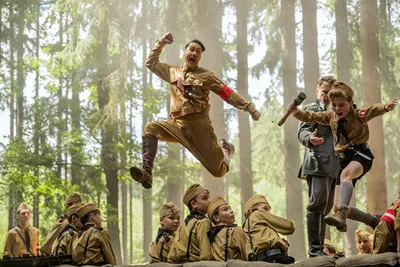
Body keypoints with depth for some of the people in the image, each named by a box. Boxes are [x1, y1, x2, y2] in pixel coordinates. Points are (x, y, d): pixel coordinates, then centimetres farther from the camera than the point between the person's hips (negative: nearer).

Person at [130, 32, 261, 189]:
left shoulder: (205, 76, 1)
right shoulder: (173, 72, 14)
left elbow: (228, 94, -1)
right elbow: (151, 63, 24)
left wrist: (250, 108, -6)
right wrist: (161, 44, 14)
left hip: (198, 124, -3)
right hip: (177, 124, 4)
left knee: (219, 171, -2)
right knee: (151, 129, -23)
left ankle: (225, 149, 37)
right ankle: (147, 173, -34)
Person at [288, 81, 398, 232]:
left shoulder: (359, 115, -7)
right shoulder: (331, 117, 10)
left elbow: (374, 110, -25)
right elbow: (311, 117, 13)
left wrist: (386, 107, -47)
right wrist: (296, 112, -6)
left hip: (361, 155, -7)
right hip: (344, 159, 7)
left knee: (345, 174, -41)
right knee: (338, 205, 1)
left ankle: (341, 215, -56)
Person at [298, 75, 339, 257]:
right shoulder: (312, 108, 3)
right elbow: (302, 131, -12)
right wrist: (310, 139, -33)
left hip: (332, 165, 8)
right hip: (318, 163, -8)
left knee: (325, 208, 10)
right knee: (318, 204, -18)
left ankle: (319, 249, 14)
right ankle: (315, 249, -20)